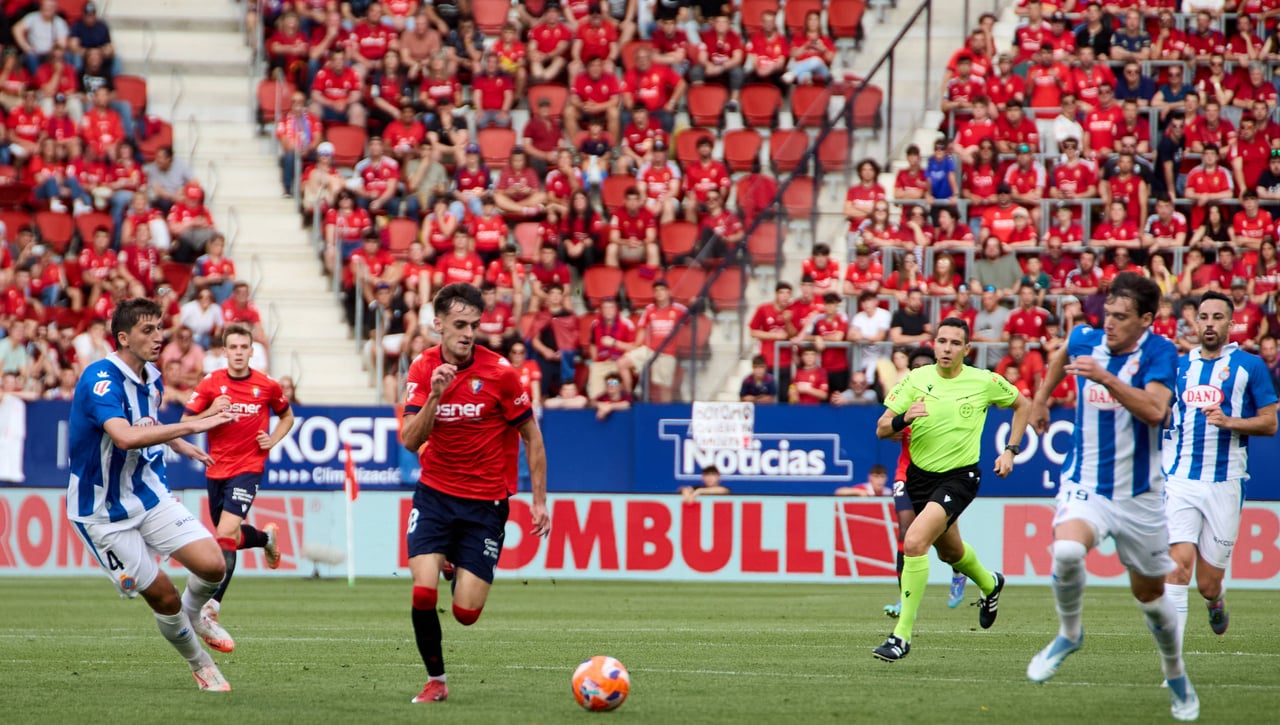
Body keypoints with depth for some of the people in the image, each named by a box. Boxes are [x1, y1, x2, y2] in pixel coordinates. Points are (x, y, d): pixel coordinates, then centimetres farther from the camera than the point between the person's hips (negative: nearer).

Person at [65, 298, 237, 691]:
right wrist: (193, 426, -43)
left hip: (151, 493, 6)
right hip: (104, 512, -6)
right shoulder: (101, 379, -24)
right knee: (163, 596, -5)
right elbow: (125, 436, -43)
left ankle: (192, 615, 23)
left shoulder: (152, 378, 2)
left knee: (212, 565, -10)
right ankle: (198, 663, 20)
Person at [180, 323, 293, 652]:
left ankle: (210, 613, -24)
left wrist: (273, 440, 0)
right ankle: (266, 538, 51)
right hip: (216, 470, 3)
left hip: (248, 468, -3)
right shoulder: (210, 384, -1)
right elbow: (185, 423, -3)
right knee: (229, 536, 15)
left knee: (226, 534, -19)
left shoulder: (268, 386, -1)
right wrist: (211, 412, -21)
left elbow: (287, 416, 18)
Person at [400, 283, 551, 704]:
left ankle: (463, 572, 33)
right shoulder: (422, 370, -4)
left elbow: (531, 435, -1)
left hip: (486, 502, -2)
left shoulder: (498, 372, -12)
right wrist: (434, 396, -27)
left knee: (466, 612, -5)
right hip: (434, 494, 2)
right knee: (423, 591, -17)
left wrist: (539, 501, -2)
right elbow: (410, 440, -11)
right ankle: (435, 680, 5)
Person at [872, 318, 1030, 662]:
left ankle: (902, 634, -19)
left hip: (959, 476, -5)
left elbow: (1022, 404, 11)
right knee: (950, 551, 24)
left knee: (914, 542, -25)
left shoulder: (985, 382, -8)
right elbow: (881, 430, -5)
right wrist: (903, 419, -27)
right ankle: (989, 584, 59)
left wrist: (1010, 450, 3)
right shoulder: (915, 379, -5)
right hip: (919, 475, 5)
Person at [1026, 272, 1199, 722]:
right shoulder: (1085, 340, -2)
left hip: (1139, 495, -2)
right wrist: (1041, 398, 28)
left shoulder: (1159, 353, -14)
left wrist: (1106, 378, -39)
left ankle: (1176, 678, 37)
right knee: (1067, 551, -30)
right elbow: (1062, 354, 25)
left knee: (1149, 593, 11)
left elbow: (1155, 410, -32)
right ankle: (1069, 633, -3)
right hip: (1085, 486, 2)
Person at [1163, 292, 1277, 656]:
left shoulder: (1249, 366, 3)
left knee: (1208, 583, 2)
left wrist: (1229, 421, -15)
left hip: (1224, 484, -2)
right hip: (1179, 481, 2)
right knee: (1178, 563, -17)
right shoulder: (1178, 366, 12)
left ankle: (1215, 600, 41)